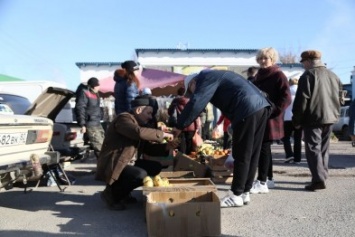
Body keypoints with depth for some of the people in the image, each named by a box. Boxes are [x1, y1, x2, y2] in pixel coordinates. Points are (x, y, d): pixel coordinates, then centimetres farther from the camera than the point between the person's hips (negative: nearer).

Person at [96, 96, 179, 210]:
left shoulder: (138, 124, 15)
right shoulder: (124, 118, -14)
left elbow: (148, 148, 14)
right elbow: (139, 132, -34)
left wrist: (166, 147, -1)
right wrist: (162, 134, -23)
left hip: (128, 163, 10)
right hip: (113, 166, -10)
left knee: (155, 167, 5)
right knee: (141, 175, -30)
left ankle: (123, 190, 10)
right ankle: (111, 193, -6)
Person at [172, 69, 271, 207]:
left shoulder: (205, 78, 0)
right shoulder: (215, 76, 28)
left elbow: (195, 104, -12)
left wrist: (179, 126, -8)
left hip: (248, 110, -10)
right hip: (261, 106, 10)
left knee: (241, 155, -3)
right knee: (252, 154, 11)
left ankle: (236, 195, 5)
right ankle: (245, 192, 20)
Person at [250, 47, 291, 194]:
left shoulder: (278, 75, -6)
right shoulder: (259, 75, 16)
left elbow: (286, 98, -14)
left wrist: (273, 111, -20)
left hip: (270, 118, -8)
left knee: (263, 148, -9)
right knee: (264, 148, 12)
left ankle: (262, 183, -5)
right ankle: (269, 179, 23)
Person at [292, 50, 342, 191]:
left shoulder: (308, 75, -9)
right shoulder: (333, 76, 14)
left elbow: (301, 100, -14)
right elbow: (339, 97, 18)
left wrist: (297, 120, -7)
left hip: (313, 119, -7)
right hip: (330, 117, 8)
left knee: (313, 149, -6)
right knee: (323, 149, 16)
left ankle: (318, 180, -12)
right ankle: (322, 176, 22)